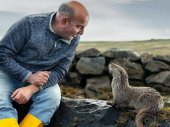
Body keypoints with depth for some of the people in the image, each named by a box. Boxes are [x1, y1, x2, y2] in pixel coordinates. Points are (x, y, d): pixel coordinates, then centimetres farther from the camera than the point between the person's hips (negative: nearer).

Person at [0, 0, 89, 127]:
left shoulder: (73, 39, -9)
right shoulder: (30, 23, -20)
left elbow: (60, 71, -11)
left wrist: (32, 88, -27)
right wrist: (28, 76, -27)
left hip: (41, 78, 3)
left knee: (53, 96, -27)